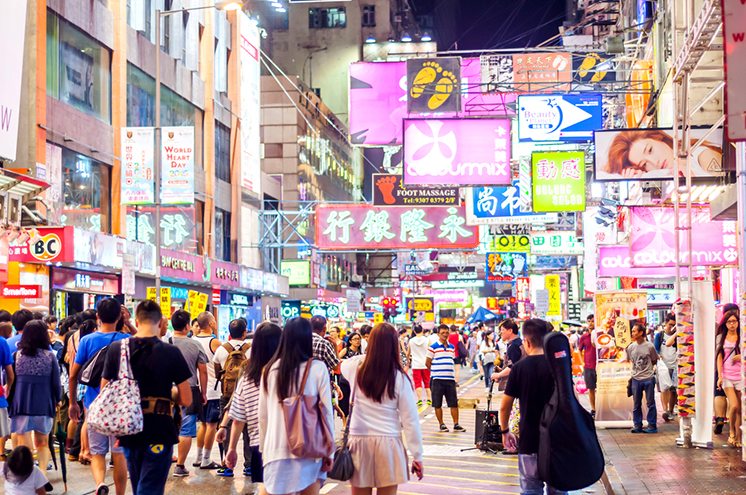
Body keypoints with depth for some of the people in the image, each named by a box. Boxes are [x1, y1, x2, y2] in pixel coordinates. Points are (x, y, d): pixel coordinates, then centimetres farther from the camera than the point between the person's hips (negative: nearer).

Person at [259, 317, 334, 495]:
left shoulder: (270, 370, 2)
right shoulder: (318, 369, -4)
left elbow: (263, 415, 7)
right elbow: (326, 412, -3)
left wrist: (264, 448, 18)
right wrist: (329, 450, 5)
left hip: (276, 449, 2)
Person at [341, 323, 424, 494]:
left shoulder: (356, 368, -3)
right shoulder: (399, 378, -8)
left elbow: (343, 365, 25)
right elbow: (410, 420, -5)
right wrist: (417, 455, 1)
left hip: (360, 441, 2)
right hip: (388, 443, -2)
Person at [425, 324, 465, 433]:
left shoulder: (451, 347, 13)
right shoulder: (433, 347, -4)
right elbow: (427, 363, -1)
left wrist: (452, 373, 12)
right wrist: (435, 372, 3)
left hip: (450, 379, 4)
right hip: (437, 380, -4)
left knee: (454, 403, 3)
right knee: (438, 404, 3)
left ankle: (456, 424, 9)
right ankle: (441, 424, 13)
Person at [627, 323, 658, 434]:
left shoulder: (649, 346, -7)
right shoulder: (630, 347, 1)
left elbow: (654, 361, 5)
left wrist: (646, 368, 0)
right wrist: (637, 368, 6)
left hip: (648, 378, -3)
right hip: (636, 379, 3)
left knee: (650, 403, 3)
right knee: (636, 404, 7)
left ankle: (652, 426, 10)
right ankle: (637, 426, 15)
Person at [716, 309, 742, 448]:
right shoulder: (721, 337, 6)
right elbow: (719, 358, 6)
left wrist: (741, 357, -10)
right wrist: (719, 376, -1)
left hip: (740, 376, 0)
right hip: (727, 376, 0)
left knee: (739, 409, 0)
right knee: (734, 406, -14)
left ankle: (738, 438, 8)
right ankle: (732, 432, 8)